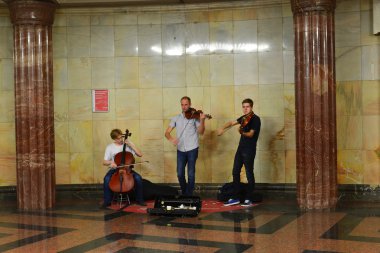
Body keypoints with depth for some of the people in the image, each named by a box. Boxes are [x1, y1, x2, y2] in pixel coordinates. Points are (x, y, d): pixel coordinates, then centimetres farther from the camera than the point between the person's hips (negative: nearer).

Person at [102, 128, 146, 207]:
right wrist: (110, 162, -22)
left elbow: (140, 154, -4)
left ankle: (139, 200, -9)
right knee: (107, 179, -31)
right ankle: (107, 201, -16)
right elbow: (104, 162, 1)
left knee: (138, 178, -26)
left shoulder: (128, 144, 4)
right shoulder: (110, 147, 2)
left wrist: (131, 144, -11)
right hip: (114, 169, 0)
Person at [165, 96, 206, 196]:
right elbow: (167, 132, 5)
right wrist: (171, 138, -16)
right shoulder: (176, 118, 10)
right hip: (180, 150, 3)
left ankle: (189, 195, 11)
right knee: (180, 174, 4)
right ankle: (184, 193, 27)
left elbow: (201, 132, -9)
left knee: (191, 174, -2)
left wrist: (202, 120, -25)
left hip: (192, 149, -3)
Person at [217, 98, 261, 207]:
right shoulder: (244, 118, 12)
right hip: (241, 148, 8)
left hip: (249, 150, -8)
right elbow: (232, 123, 18)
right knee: (235, 172, 8)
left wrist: (242, 132, -39)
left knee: (249, 173, -3)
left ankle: (248, 199, 6)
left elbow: (251, 134, -20)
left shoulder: (255, 119, -10)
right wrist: (222, 128, 2)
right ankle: (235, 198, 15)